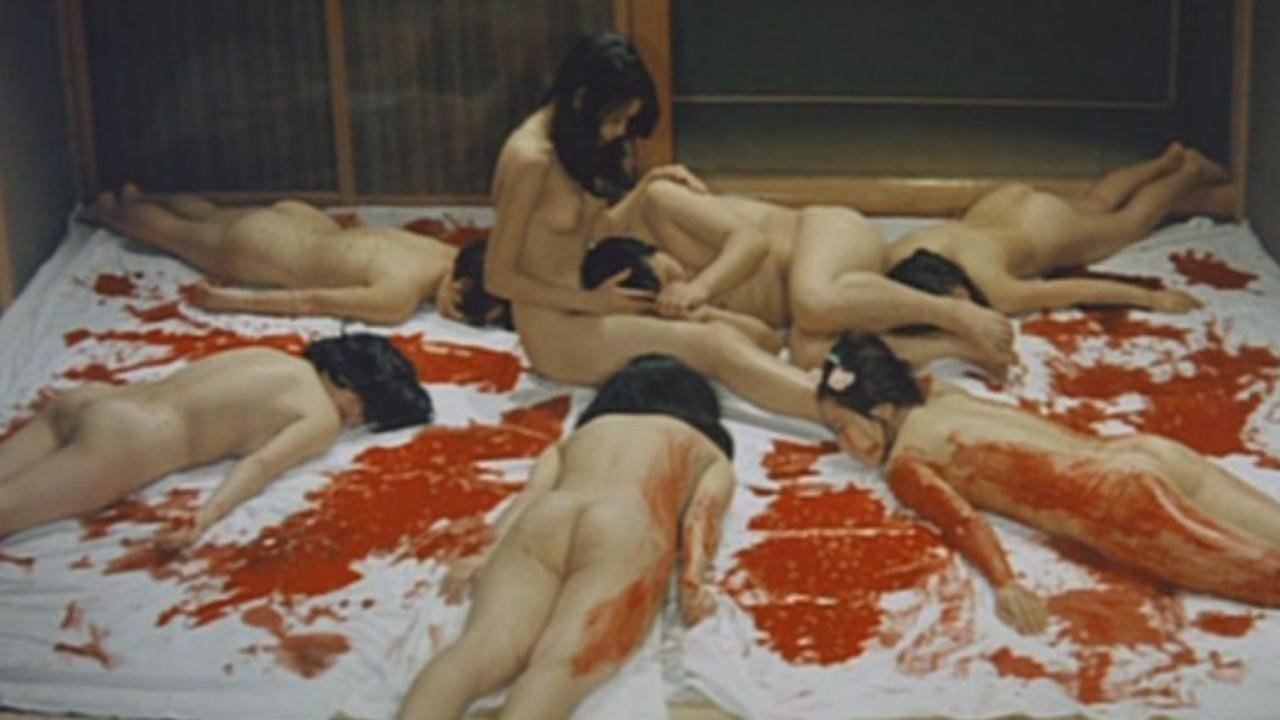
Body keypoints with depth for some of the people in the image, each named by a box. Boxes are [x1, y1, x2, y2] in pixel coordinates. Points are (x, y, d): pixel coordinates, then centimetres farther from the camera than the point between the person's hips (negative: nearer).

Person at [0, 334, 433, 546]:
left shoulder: (276, 360, 24)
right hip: (129, 438, -8)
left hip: (88, 399, 8)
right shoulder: (323, 417, 1)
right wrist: (206, 519, -25)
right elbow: (261, 464, -15)